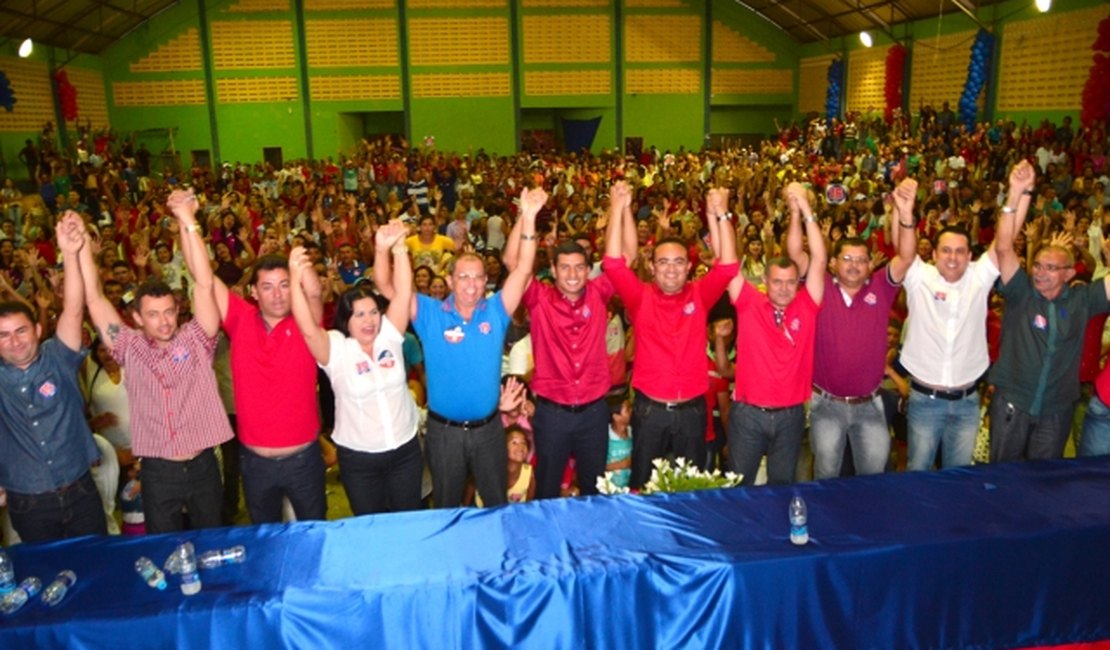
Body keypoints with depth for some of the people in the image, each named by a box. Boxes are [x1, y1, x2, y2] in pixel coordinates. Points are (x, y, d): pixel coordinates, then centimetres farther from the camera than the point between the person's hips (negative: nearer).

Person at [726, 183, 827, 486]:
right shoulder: (749, 304, -4)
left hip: (790, 414, 1)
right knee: (740, 484, 11)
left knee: (783, 485, 16)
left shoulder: (806, 307, -1)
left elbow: (818, 259, -9)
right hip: (748, 413, -1)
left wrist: (804, 209, -15)